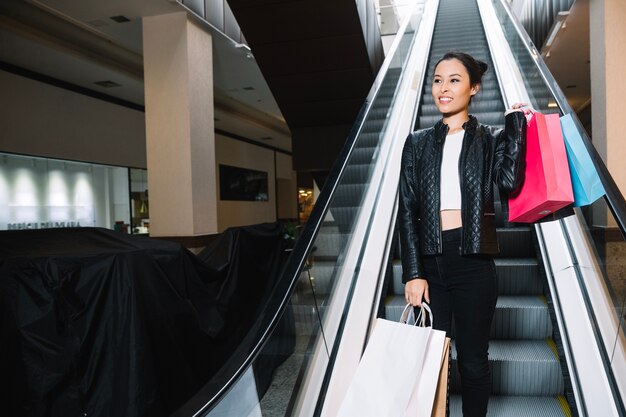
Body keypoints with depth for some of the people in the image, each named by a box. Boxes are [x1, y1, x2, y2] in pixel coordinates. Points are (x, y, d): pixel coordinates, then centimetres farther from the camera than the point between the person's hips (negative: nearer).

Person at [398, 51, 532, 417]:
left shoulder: (491, 139, 7)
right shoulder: (419, 142, 9)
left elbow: (510, 181, -14)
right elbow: (407, 210, 4)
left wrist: (516, 122, -4)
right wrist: (413, 273, -4)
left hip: (473, 261, -1)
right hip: (429, 260, 2)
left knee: (473, 361, 8)